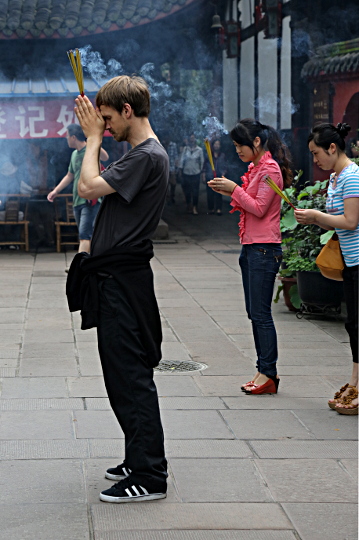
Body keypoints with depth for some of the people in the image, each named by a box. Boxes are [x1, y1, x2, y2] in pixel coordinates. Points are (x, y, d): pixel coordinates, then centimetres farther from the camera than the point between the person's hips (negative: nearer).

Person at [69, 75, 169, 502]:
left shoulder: (148, 156, -16)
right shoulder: (140, 154, 16)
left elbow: (89, 187, -19)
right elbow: (91, 190, 18)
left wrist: (94, 138, -6)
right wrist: (93, 138, 14)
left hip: (124, 279, -11)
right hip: (117, 278, 11)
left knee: (129, 375, -7)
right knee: (126, 375, 16)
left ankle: (149, 478, -3)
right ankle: (141, 461, 25)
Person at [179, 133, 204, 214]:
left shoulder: (199, 150, -3)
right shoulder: (185, 149, 0)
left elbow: (202, 161, 4)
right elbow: (182, 159, 2)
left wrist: (201, 170, 6)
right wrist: (180, 169, 0)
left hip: (196, 173, -1)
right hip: (186, 173, 1)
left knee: (195, 191, 0)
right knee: (187, 190, 7)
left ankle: (195, 207, 9)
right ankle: (189, 206, 19)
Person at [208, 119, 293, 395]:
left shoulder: (270, 169, -12)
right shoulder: (256, 167, 18)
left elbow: (259, 209, -16)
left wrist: (235, 189, -13)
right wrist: (230, 192, 6)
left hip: (264, 248, -10)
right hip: (251, 247, 10)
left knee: (261, 314, -7)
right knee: (255, 313, 10)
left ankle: (268, 373, -2)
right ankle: (265, 372, 14)